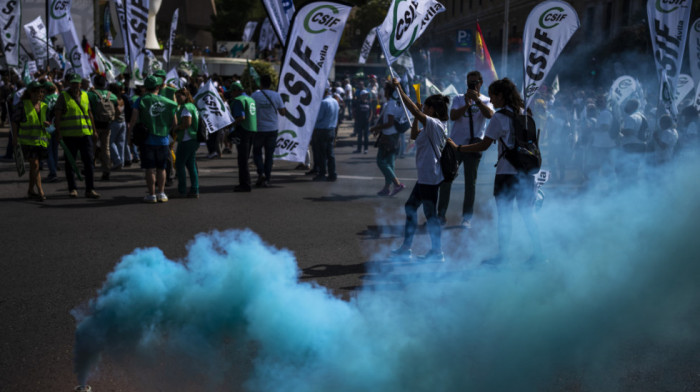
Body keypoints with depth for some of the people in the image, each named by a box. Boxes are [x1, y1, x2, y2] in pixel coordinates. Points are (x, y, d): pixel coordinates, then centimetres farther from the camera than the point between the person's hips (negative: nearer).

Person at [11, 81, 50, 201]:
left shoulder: (44, 106, 9)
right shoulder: (23, 105, -4)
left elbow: (47, 119, 21)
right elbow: (15, 121, 0)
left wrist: (47, 123, -4)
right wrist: (15, 137, -4)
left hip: (41, 140, 5)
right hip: (27, 140, -5)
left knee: (33, 165, 11)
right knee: (34, 164, -12)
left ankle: (30, 191, 20)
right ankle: (40, 191, -15)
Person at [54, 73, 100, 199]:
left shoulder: (85, 95, 12)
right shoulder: (63, 96, 0)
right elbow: (57, 116, -4)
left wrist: (94, 130, 17)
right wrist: (59, 133, -11)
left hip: (85, 133, 3)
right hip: (69, 135, -3)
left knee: (89, 160, -3)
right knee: (70, 162, 4)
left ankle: (90, 189, -1)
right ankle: (72, 189, 14)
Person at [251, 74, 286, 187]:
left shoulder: (254, 95, -7)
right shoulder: (276, 95, -3)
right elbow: (283, 112, 2)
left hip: (259, 129, -1)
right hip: (272, 129, 1)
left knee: (257, 152, 13)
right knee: (269, 155, 9)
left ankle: (261, 173, -8)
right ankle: (267, 179, 7)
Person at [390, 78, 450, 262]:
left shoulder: (433, 123, -16)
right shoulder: (431, 126, 14)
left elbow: (414, 110, -23)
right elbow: (414, 136, 25)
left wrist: (399, 88, -19)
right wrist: (415, 120, 13)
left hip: (430, 177, -11)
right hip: (425, 176, 11)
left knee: (430, 213, -3)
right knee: (410, 206, 16)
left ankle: (437, 252, 7)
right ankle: (406, 247, 23)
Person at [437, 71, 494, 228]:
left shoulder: (485, 101, 5)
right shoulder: (459, 99, 9)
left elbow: (490, 114, -17)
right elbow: (453, 116, -7)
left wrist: (477, 99, -26)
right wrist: (467, 105, -20)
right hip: (454, 144, 2)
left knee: (470, 182, 0)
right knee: (445, 179, 3)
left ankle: (467, 218, 7)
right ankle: (441, 215, 13)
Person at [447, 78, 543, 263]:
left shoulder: (499, 117, -11)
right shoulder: (525, 113, 8)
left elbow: (483, 145, -12)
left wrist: (458, 148, -5)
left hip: (507, 173, -6)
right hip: (527, 172, 6)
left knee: (504, 216, 3)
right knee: (528, 215, 12)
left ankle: (502, 255, 8)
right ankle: (537, 252, 14)